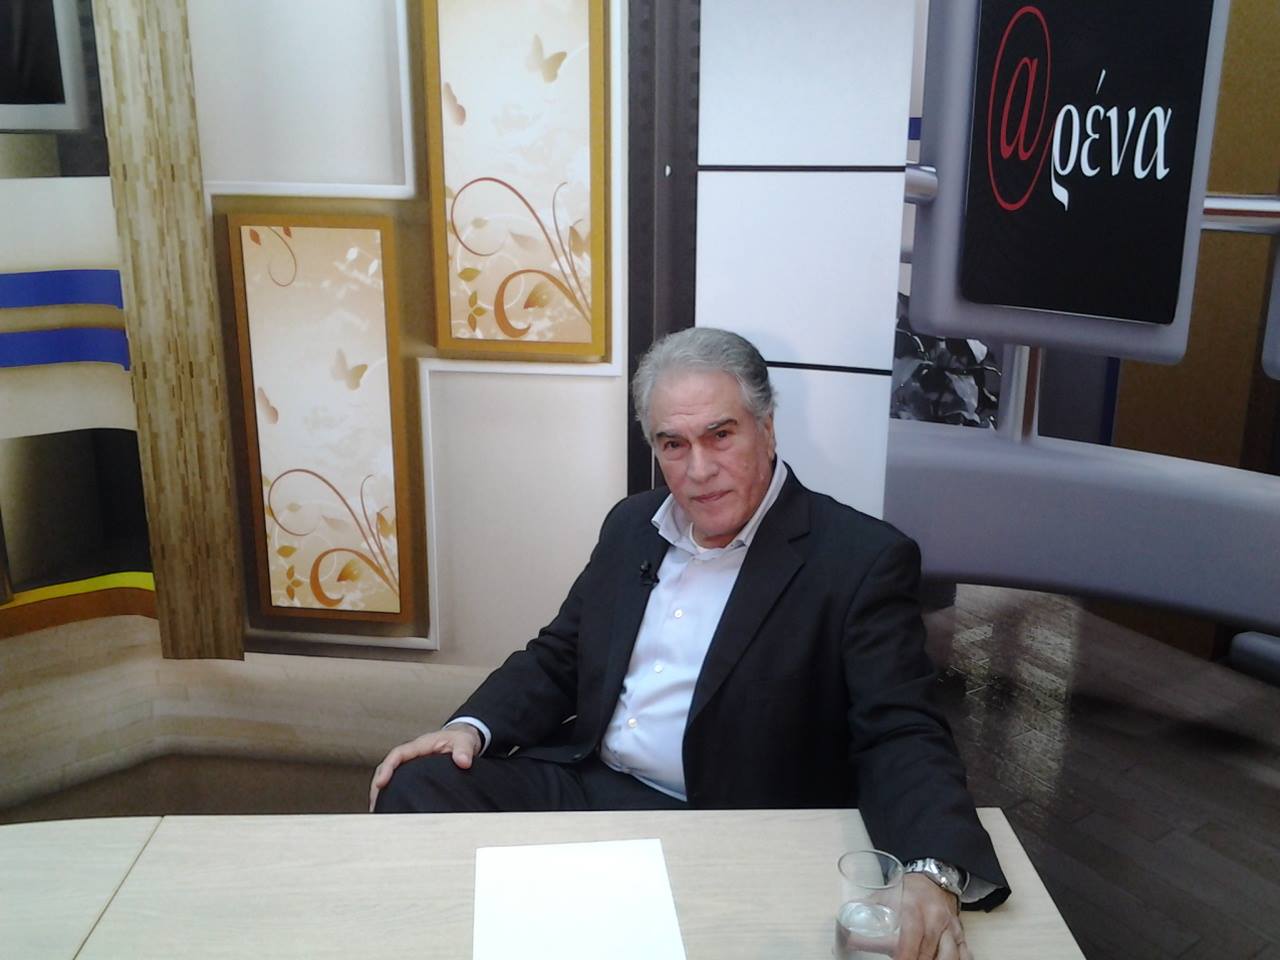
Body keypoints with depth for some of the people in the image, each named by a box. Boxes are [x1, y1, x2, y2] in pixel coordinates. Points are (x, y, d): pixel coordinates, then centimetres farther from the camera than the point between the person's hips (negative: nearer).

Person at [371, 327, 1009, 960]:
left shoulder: (861, 560, -10)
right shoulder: (632, 525, 10)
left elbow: (902, 736, -16)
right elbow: (556, 658, 16)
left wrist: (932, 872, -35)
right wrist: (473, 726, -2)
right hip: (580, 783, 6)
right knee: (414, 789, -12)